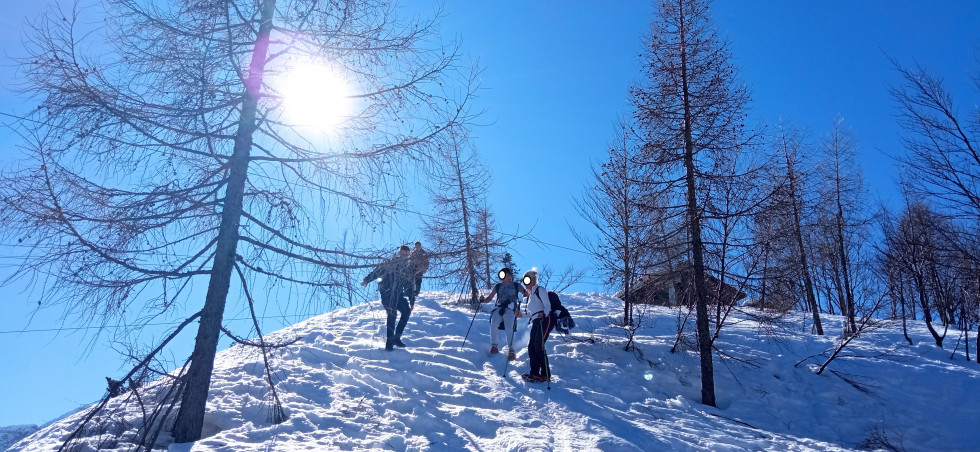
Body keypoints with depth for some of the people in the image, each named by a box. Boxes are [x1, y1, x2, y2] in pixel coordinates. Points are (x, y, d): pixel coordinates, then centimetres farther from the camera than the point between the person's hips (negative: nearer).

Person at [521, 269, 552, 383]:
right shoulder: (530, 295, 27)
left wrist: (543, 314, -27)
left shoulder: (540, 290, 2)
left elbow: (547, 305, -10)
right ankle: (535, 373, -1)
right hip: (535, 322, 8)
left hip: (544, 320, -8)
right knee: (531, 346, -4)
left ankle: (546, 374, -13)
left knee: (539, 346, -17)